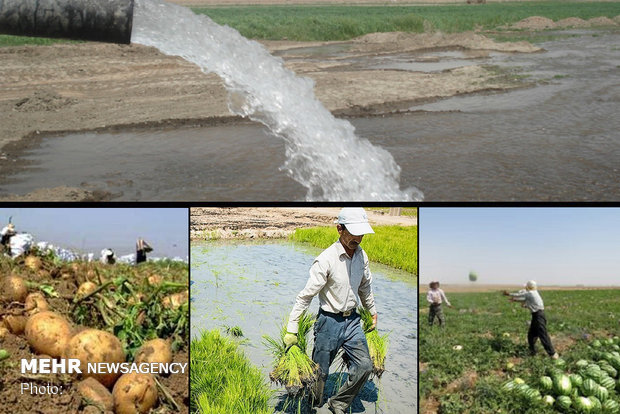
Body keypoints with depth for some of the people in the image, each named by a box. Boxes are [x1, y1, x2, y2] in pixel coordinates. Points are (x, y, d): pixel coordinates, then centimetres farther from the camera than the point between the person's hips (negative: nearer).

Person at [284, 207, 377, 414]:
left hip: (352, 320, 5)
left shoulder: (362, 255, 0)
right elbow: (306, 295, -18)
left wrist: (372, 312, 26)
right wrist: (292, 330, -18)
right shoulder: (326, 259, -20)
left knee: (364, 365, -5)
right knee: (320, 372, 6)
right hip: (329, 321, -5)